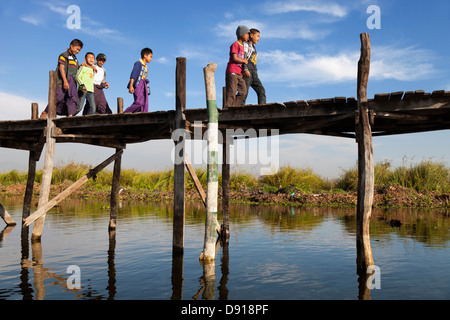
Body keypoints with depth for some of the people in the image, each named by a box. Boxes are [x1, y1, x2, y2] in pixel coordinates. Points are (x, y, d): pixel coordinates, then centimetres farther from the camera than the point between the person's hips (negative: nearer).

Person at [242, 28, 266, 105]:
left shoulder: (253, 48, 26)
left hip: (254, 73, 8)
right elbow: (242, 58, -11)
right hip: (247, 73, -8)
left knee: (261, 90, -6)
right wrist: (245, 69, -24)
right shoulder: (246, 45, 2)